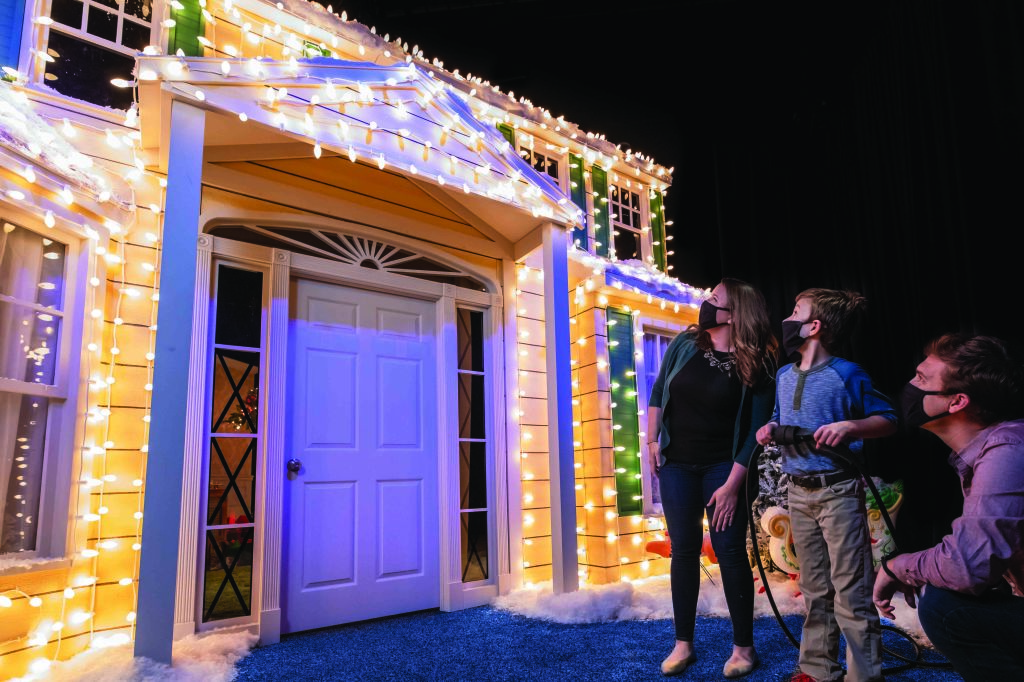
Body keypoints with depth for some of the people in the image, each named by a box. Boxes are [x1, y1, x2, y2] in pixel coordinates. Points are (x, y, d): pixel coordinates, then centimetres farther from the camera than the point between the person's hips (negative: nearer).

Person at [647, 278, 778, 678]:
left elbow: (755, 430, -12)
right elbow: (658, 392, 7)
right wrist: (652, 440, 1)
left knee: (730, 551, 0)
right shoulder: (685, 343, -2)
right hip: (676, 464, 3)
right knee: (683, 550, 8)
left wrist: (733, 484, -15)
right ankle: (683, 644, 19)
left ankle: (743, 646, 17)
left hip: (722, 467, -3)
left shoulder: (755, 366, -11)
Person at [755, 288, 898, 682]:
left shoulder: (846, 374, -10)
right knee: (813, 587, 15)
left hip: (839, 491, -6)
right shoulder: (784, 376, 10)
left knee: (850, 590, -2)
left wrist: (849, 426, -23)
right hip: (799, 492, 7)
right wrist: (770, 428, 0)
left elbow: (888, 420, -7)